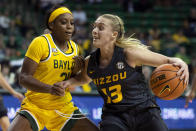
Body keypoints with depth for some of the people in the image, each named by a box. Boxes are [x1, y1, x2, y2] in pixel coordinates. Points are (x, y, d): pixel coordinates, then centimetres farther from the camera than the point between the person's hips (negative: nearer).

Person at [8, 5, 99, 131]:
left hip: (64, 107, 5)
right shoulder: (41, 43, -12)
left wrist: (75, 71, -8)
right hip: (35, 106, -5)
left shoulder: (74, 47, 7)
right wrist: (49, 89, -32)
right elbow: (24, 78, -17)